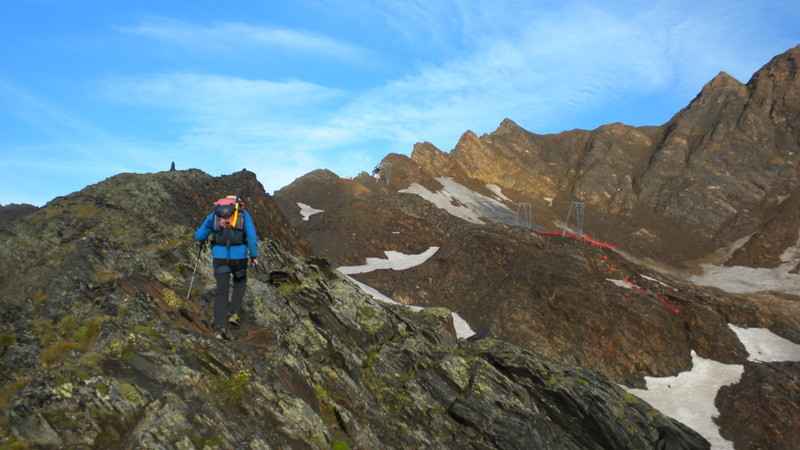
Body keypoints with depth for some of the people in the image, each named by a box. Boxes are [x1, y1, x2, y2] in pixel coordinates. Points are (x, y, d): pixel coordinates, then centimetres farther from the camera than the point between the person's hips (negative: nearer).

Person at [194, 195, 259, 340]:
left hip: (219, 256, 1)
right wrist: (254, 255, 4)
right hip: (239, 255, -1)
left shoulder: (214, 214, 18)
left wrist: (200, 237, 44)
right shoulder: (243, 214, 13)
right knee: (240, 282, 27)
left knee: (221, 291, 5)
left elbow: (199, 236, 21)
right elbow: (252, 235, -1)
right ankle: (234, 313, 15)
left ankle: (219, 327, -7)